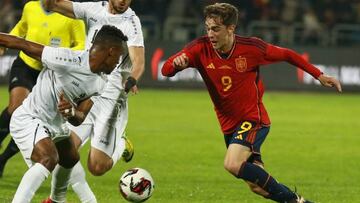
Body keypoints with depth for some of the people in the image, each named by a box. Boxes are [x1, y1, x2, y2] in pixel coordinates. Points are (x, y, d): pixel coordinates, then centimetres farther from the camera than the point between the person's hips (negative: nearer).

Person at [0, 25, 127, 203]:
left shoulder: (98, 85, -2)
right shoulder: (69, 60, -27)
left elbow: (79, 119, -4)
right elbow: (23, 45, -22)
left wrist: (72, 113, -28)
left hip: (56, 124, 10)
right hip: (28, 120, -9)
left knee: (71, 160, 29)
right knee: (49, 159, -32)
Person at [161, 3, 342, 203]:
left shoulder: (251, 47, -16)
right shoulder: (201, 48, -10)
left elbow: (286, 55, -1)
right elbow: (166, 70, -15)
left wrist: (319, 76, 2)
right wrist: (177, 63, -39)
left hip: (254, 119, -5)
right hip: (229, 126, 5)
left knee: (233, 165, -28)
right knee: (258, 187, 5)